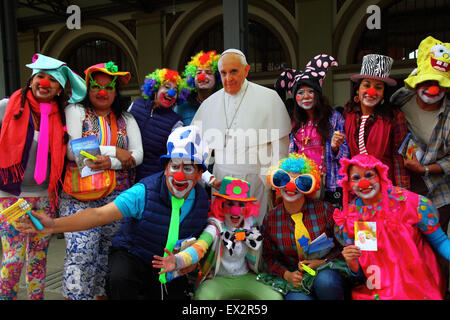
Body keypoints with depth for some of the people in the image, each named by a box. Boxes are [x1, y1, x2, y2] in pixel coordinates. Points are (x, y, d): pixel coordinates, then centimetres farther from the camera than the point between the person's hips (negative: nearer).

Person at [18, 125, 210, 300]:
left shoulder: (202, 200, -8)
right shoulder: (145, 192, -20)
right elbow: (99, 214, -26)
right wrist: (55, 225, -37)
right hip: (131, 256, -4)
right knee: (121, 278, -35)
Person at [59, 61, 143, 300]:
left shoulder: (126, 119, 14)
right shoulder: (76, 111, 4)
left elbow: (137, 155, 2)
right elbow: (72, 150, -12)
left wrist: (111, 163, -18)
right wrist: (115, 151, -12)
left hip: (117, 198, 3)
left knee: (107, 253, 9)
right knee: (80, 253, -11)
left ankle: (102, 293, 25)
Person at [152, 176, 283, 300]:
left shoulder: (250, 225, -1)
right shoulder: (216, 227, -14)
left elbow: (252, 260, 11)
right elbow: (199, 247, -35)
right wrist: (178, 261, -52)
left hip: (245, 278, 4)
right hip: (217, 279, -4)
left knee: (276, 297, -16)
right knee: (203, 296, -35)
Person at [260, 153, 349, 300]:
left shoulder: (324, 209, -7)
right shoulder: (271, 219, -1)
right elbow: (269, 257, 7)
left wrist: (323, 262, -14)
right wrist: (286, 274, -11)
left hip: (326, 269, 1)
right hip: (294, 278, 0)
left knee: (325, 281, -34)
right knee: (297, 297, -32)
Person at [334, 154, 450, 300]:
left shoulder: (411, 203, -10)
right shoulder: (349, 218, -2)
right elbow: (359, 271, 5)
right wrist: (351, 263, -18)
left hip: (419, 290, -1)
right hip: (377, 290, 2)